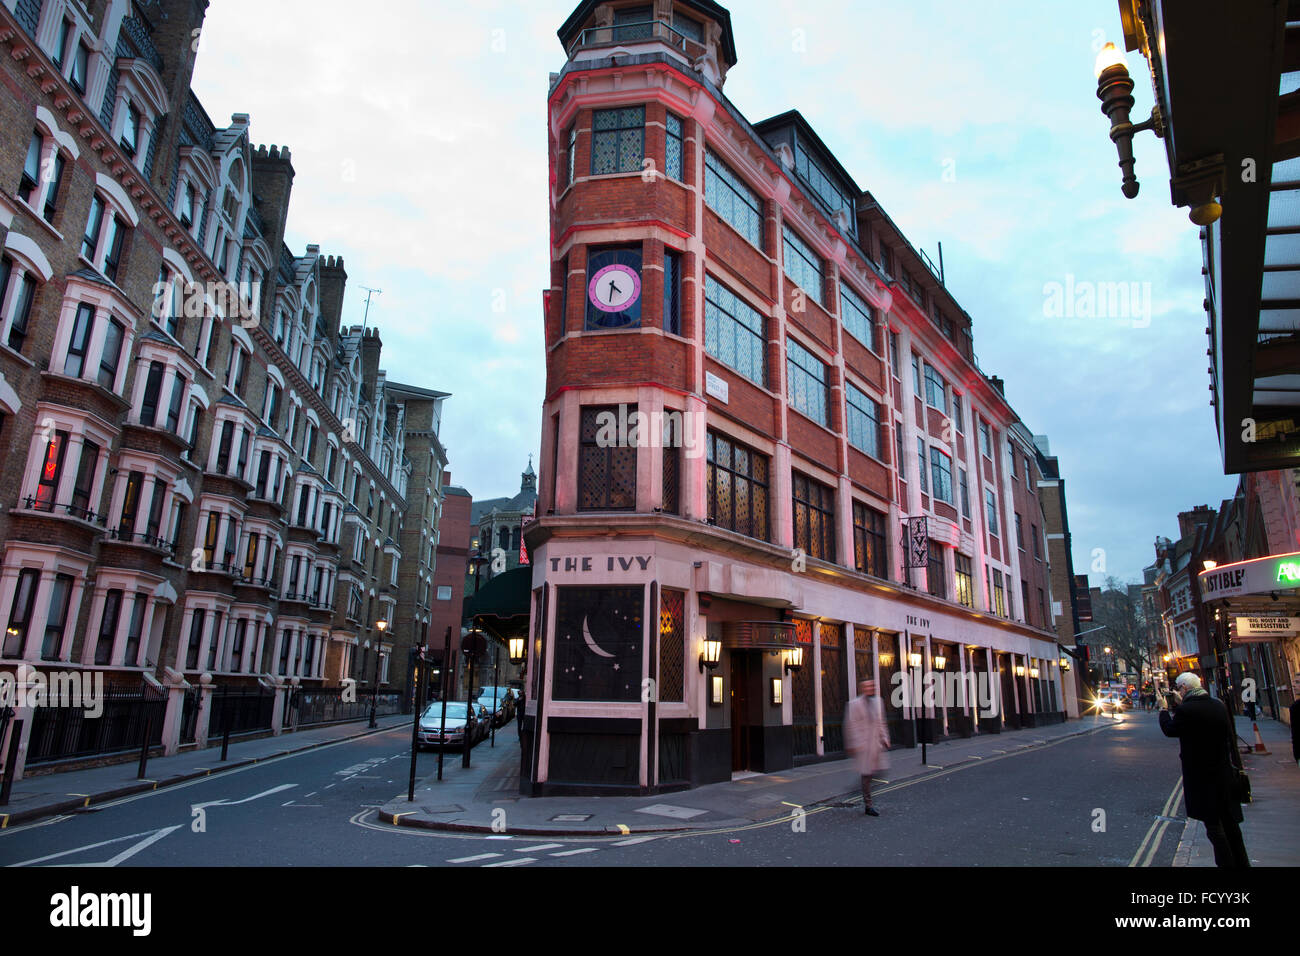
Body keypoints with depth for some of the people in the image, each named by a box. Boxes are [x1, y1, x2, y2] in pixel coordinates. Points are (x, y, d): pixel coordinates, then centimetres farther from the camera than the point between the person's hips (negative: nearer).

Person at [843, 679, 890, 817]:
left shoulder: (877, 701, 10)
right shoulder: (854, 704, -10)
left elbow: (881, 722, 17)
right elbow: (851, 725, -11)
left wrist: (884, 738, 9)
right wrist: (855, 744, -14)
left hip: (876, 742, 6)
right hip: (863, 744, -6)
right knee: (866, 774, 1)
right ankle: (868, 806, 10)